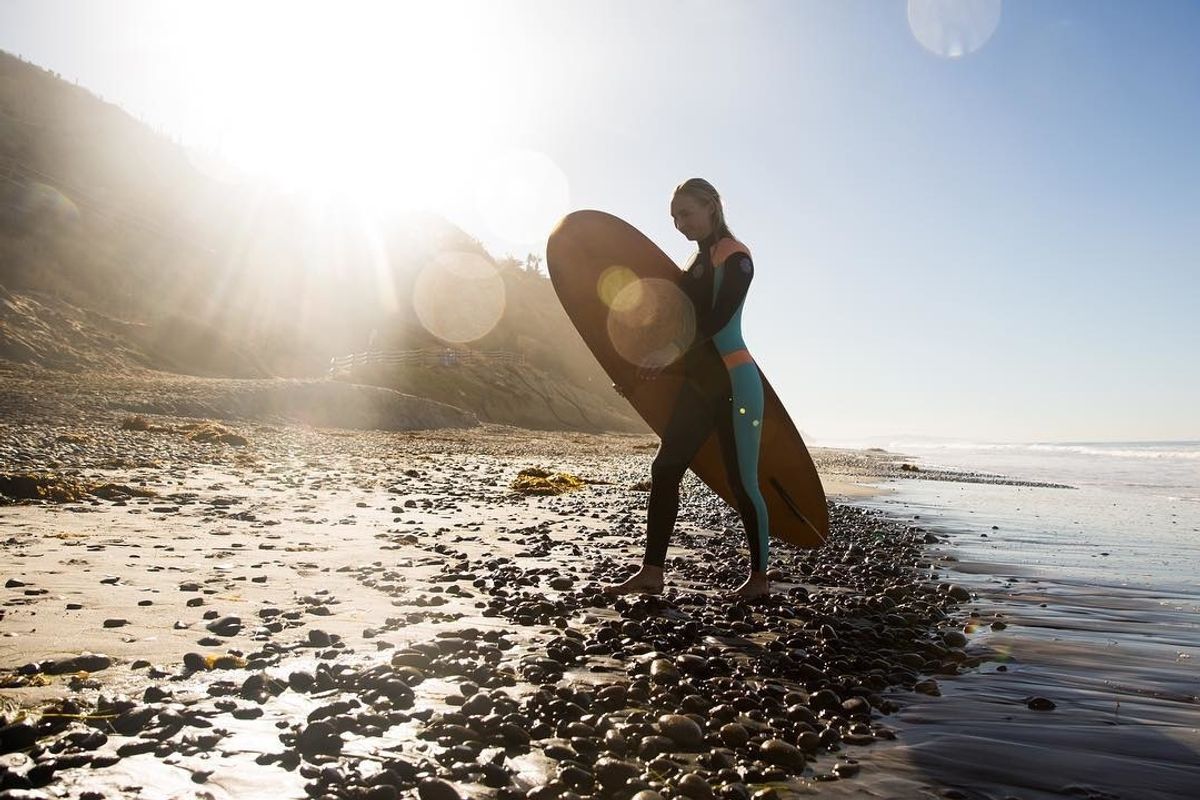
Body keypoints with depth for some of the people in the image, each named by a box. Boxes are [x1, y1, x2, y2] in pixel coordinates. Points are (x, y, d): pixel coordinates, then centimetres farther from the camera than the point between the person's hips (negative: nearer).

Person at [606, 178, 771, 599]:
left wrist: (667, 360, -22)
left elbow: (716, 320, -19)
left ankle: (759, 577, 13)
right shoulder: (698, 260, 18)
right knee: (665, 470, 1)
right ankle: (651, 571, 4)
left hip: (734, 383, -8)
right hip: (700, 384, 8)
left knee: (742, 482, -2)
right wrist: (641, 368, 8)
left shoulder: (734, 256, -7)